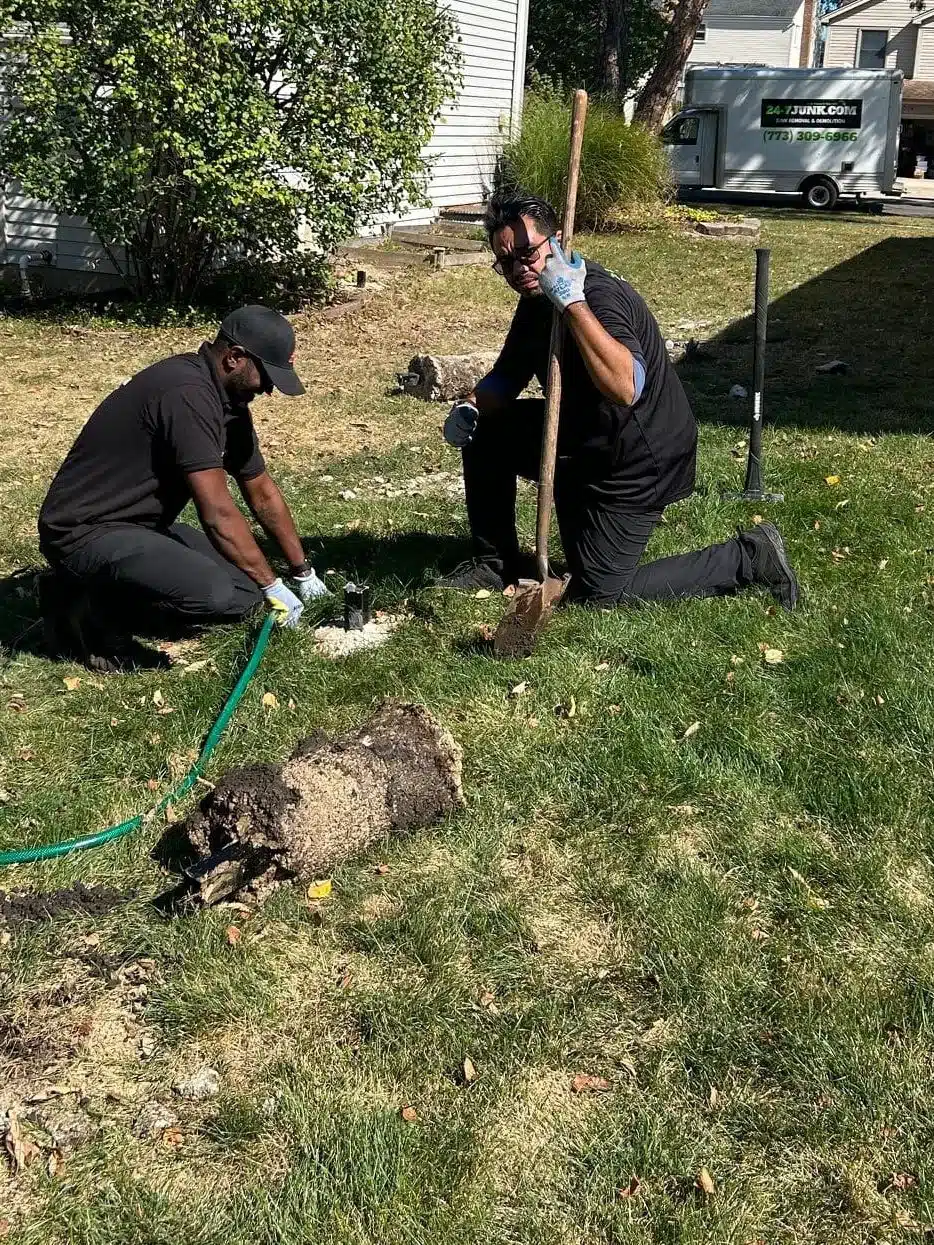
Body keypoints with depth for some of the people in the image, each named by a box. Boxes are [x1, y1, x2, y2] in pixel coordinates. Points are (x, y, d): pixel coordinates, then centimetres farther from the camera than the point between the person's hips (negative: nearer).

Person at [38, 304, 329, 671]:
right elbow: (217, 512, -25)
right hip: (85, 531, -11)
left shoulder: (229, 400, 6)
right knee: (214, 593, -30)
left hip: (143, 525, 11)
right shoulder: (187, 392, -24)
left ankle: (102, 591, 9)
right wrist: (271, 586, -15)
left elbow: (262, 493, 17)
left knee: (242, 588, 3)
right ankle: (90, 614, -5)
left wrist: (304, 572, 19)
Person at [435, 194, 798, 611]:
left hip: (637, 463, -9)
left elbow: (625, 388, -46)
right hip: (581, 441, 9)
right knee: (483, 429, 7)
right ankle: (496, 562, 20)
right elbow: (508, 375, 14)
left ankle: (749, 558, 3)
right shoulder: (538, 295, 2)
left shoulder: (599, 295, -28)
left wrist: (573, 303, -45)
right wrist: (471, 407, -7)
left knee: (599, 594, -7)